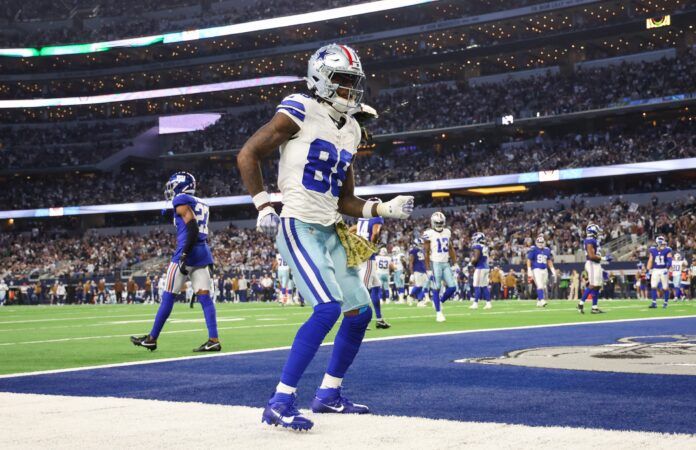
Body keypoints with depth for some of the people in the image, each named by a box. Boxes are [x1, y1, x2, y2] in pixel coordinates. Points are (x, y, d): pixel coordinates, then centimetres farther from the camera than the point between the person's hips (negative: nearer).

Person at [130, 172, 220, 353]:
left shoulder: (182, 201, -4)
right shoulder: (202, 205, 21)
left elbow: (192, 228, -17)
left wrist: (183, 256, -21)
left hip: (188, 253, -7)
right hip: (204, 254, 7)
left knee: (168, 297, 1)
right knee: (204, 297, 0)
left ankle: (152, 338, 7)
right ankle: (213, 340, -11)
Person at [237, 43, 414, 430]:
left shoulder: (351, 130, 15)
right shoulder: (301, 112, -9)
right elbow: (248, 156, -8)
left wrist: (384, 209, 3)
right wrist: (264, 206, -14)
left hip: (330, 231, 9)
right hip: (297, 226, -9)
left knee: (360, 311, 10)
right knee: (328, 308, -21)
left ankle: (329, 394, 26)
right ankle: (281, 403, -16)